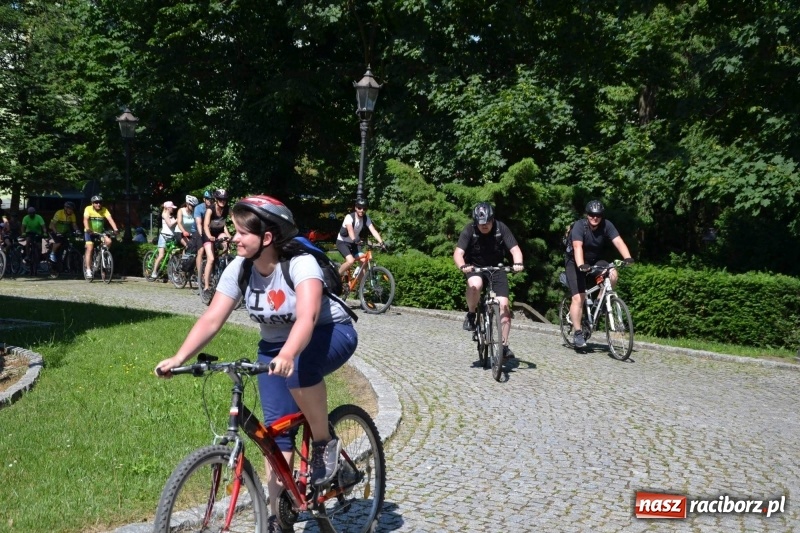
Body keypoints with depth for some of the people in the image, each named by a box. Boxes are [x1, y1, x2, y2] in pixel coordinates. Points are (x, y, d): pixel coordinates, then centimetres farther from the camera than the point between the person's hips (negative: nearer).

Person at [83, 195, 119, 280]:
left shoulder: (104, 210, -12)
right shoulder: (88, 209, -16)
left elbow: (110, 219, -24)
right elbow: (85, 219, -31)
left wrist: (115, 229, -41)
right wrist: (87, 229, -49)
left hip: (100, 232, 2)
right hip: (90, 232, -2)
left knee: (108, 241, -23)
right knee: (89, 248, -16)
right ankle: (88, 270, -14)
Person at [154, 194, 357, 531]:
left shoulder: (301, 264, -29)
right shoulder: (239, 270, -13)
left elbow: (307, 317, -45)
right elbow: (211, 320, -17)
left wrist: (288, 355, -62)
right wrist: (178, 359, -30)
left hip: (330, 335, -5)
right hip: (275, 346, 5)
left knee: (298, 366, -38)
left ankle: (324, 441, -15)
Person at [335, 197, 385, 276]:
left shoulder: (366, 218, -9)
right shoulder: (349, 217, -25)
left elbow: (373, 230, -21)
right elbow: (350, 230, -44)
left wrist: (381, 242, -37)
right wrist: (354, 239, -65)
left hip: (353, 243, 6)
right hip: (342, 242, -6)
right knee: (351, 261, -28)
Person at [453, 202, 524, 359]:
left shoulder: (501, 228, -15)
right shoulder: (469, 230, -18)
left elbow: (515, 249, -19)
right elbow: (458, 253, -26)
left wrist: (518, 263, -41)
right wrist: (463, 266, -47)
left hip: (496, 268, 1)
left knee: (503, 305, -12)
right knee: (475, 285, -37)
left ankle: (504, 345, -2)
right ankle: (471, 314, -9)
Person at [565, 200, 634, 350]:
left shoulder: (606, 225, -14)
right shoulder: (579, 226, -25)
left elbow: (618, 241, -26)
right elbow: (577, 246, -39)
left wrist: (627, 257, -44)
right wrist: (581, 265, -56)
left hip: (594, 261, 4)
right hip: (575, 263, -4)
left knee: (612, 274, -25)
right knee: (578, 298, -15)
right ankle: (578, 334, -11)